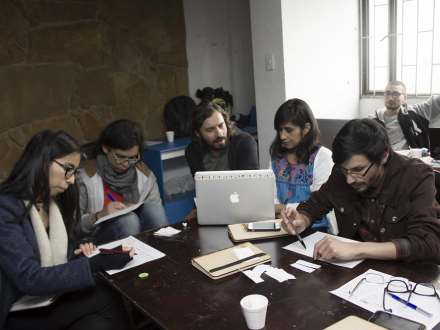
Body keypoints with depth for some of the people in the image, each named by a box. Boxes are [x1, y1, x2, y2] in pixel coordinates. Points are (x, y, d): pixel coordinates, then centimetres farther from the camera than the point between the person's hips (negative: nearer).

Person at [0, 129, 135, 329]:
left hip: (56, 298, 7)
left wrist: (77, 253, -6)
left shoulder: (57, 201, 7)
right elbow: (28, 279, -24)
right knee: (106, 298, -23)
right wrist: (95, 264, -29)